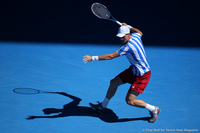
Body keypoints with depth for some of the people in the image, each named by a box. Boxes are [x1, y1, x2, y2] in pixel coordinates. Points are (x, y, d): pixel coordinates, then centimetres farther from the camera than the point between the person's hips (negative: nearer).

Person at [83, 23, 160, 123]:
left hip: (142, 75, -10)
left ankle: (154, 109, 11)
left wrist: (93, 58, -29)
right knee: (113, 82, 13)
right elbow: (140, 32, 23)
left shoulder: (128, 46, -30)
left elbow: (110, 56, -31)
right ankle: (102, 106, 31)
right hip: (134, 70, 10)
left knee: (130, 101, -11)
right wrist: (128, 26, 31)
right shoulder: (135, 36, -5)